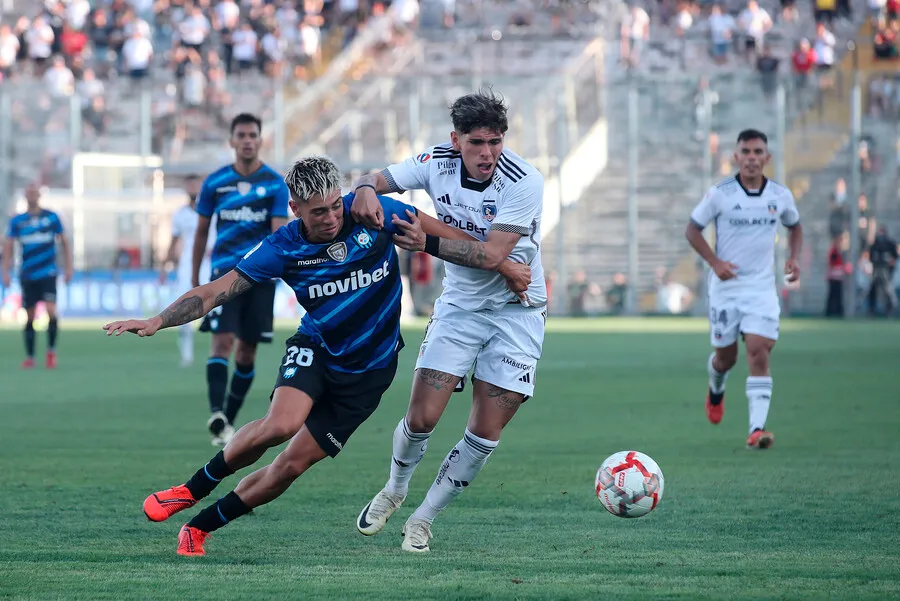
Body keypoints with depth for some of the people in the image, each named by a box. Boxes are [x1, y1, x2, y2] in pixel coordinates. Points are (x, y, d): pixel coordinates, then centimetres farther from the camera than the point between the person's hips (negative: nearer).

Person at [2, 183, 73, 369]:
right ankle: (29, 357, 14)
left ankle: (51, 351, 0)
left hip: (48, 273, -2)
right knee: (29, 317, 4)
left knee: (51, 310, -17)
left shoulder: (52, 217, 2)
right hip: (27, 275, 2)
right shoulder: (17, 221, 4)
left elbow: (64, 242, 10)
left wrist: (68, 267, 5)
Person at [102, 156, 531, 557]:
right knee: (281, 424, -30)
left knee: (293, 464, -6)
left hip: (368, 370, 1)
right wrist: (157, 321, -28)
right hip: (315, 348, -1)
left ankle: (201, 526, 10)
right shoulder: (283, 248, -15)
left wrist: (504, 266, 0)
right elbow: (217, 291, -15)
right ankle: (191, 490, -8)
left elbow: (441, 231, -2)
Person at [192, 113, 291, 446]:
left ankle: (228, 420, 18)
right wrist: (194, 278, 14)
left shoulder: (275, 184, 0)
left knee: (247, 351, 5)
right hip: (224, 271, -1)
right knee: (222, 341, -18)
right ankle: (216, 414, -29)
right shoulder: (215, 182, 4)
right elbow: (202, 231, 13)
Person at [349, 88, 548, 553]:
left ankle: (423, 518, 13)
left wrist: (429, 244, -33)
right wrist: (365, 190, -24)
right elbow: (375, 179, 0)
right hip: (460, 303, 2)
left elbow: (491, 254, -26)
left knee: (485, 436, -5)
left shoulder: (524, 182, -22)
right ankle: (395, 489, 24)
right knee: (421, 417, -7)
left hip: (516, 309, -2)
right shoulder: (437, 162, -9)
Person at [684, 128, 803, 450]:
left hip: (762, 287, 1)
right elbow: (692, 230, 0)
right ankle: (716, 390, 47)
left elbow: (795, 227, 19)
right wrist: (715, 262, -13)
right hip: (726, 287, -1)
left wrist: (793, 258, 1)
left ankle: (757, 429, -19)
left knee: (759, 354, -14)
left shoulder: (780, 195, 0)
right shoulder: (719, 194, -8)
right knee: (726, 356, 10)